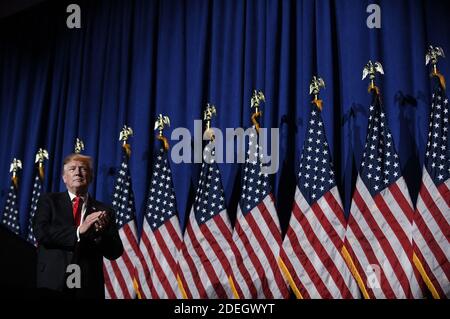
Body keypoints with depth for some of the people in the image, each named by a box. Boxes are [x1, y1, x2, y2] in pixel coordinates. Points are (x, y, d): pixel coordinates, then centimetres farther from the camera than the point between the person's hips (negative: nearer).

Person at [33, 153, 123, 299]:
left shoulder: (103, 211, 10)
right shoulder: (49, 200, 8)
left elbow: (115, 252, 4)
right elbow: (41, 232, -8)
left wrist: (101, 232, -15)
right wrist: (79, 231, -17)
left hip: (88, 288, 1)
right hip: (52, 283, -1)